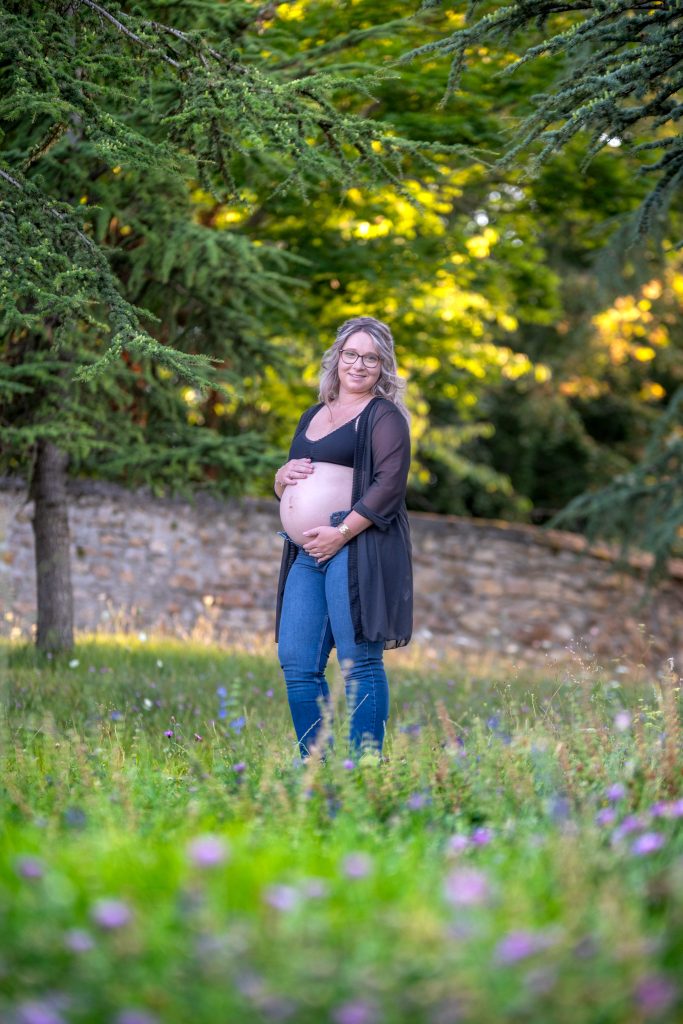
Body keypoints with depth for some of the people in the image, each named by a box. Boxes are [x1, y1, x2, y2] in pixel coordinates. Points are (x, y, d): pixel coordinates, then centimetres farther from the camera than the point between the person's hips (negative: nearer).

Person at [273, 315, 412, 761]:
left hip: (356, 547, -8)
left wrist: (342, 532, -19)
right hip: (306, 555, 8)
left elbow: (390, 484, -13)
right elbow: (287, 488, 30)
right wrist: (283, 477, 6)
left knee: (360, 662, -8)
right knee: (296, 664, 4)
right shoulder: (314, 417, 23)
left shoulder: (384, 416, -1)